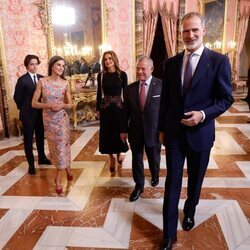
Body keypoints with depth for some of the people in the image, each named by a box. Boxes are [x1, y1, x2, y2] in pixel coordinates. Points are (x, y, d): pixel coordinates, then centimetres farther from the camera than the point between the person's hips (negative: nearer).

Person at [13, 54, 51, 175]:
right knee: (28, 139, 6)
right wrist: (24, 109, 2)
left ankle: (42, 158, 34)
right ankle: (31, 164, 16)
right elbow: (17, 97, -7)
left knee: (40, 137, 17)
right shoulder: (22, 80, -12)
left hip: (40, 113, 5)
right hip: (28, 114, -5)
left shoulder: (41, 78, 3)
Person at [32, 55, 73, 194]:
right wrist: (49, 105, -21)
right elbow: (34, 103, -6)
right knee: (55, 146, 10)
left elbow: (70, 104, 3)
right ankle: (67, 168, 33)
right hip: (48, 119, 0)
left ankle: (58, 179, 21)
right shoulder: (42, 81, -7)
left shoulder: (65, 83, -2)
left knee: (62, 146, 3)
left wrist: (62, 105, -18)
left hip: (62, 119, 1)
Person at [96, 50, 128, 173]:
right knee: (107, 132, 6)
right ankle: (111, 158, 22)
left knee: (119, 131, 7)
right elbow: (99, 93, 6)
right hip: (105, 107, 1)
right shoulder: (101, 75, 2)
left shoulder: (122, 74, -2)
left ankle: (119, 154, 33)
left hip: (118, 106, -1)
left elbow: (125, 93, 0)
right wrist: (98, 108, 4)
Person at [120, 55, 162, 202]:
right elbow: (126, 111, 5)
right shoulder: (131, 88, 0)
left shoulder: (161, 85, -11)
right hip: (135, 131, 2)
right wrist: (124, 129, 6)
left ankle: (155, 175, 51)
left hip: (154, 131, -2)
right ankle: (139, 186, 30)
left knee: (154, 158, 20)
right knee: (136, 160, 11)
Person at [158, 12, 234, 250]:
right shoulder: (171, 63, 3)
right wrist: (161, 129, 9)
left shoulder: (219, 61, -7)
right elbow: (165, 99, 7)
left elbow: (226, 98, -5)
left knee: (195, 179, 19)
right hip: (174, 132, 2)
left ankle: (189, 212, 48)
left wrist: (203, 114, -21)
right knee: (172, 182, 5)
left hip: (200, 133, -1)